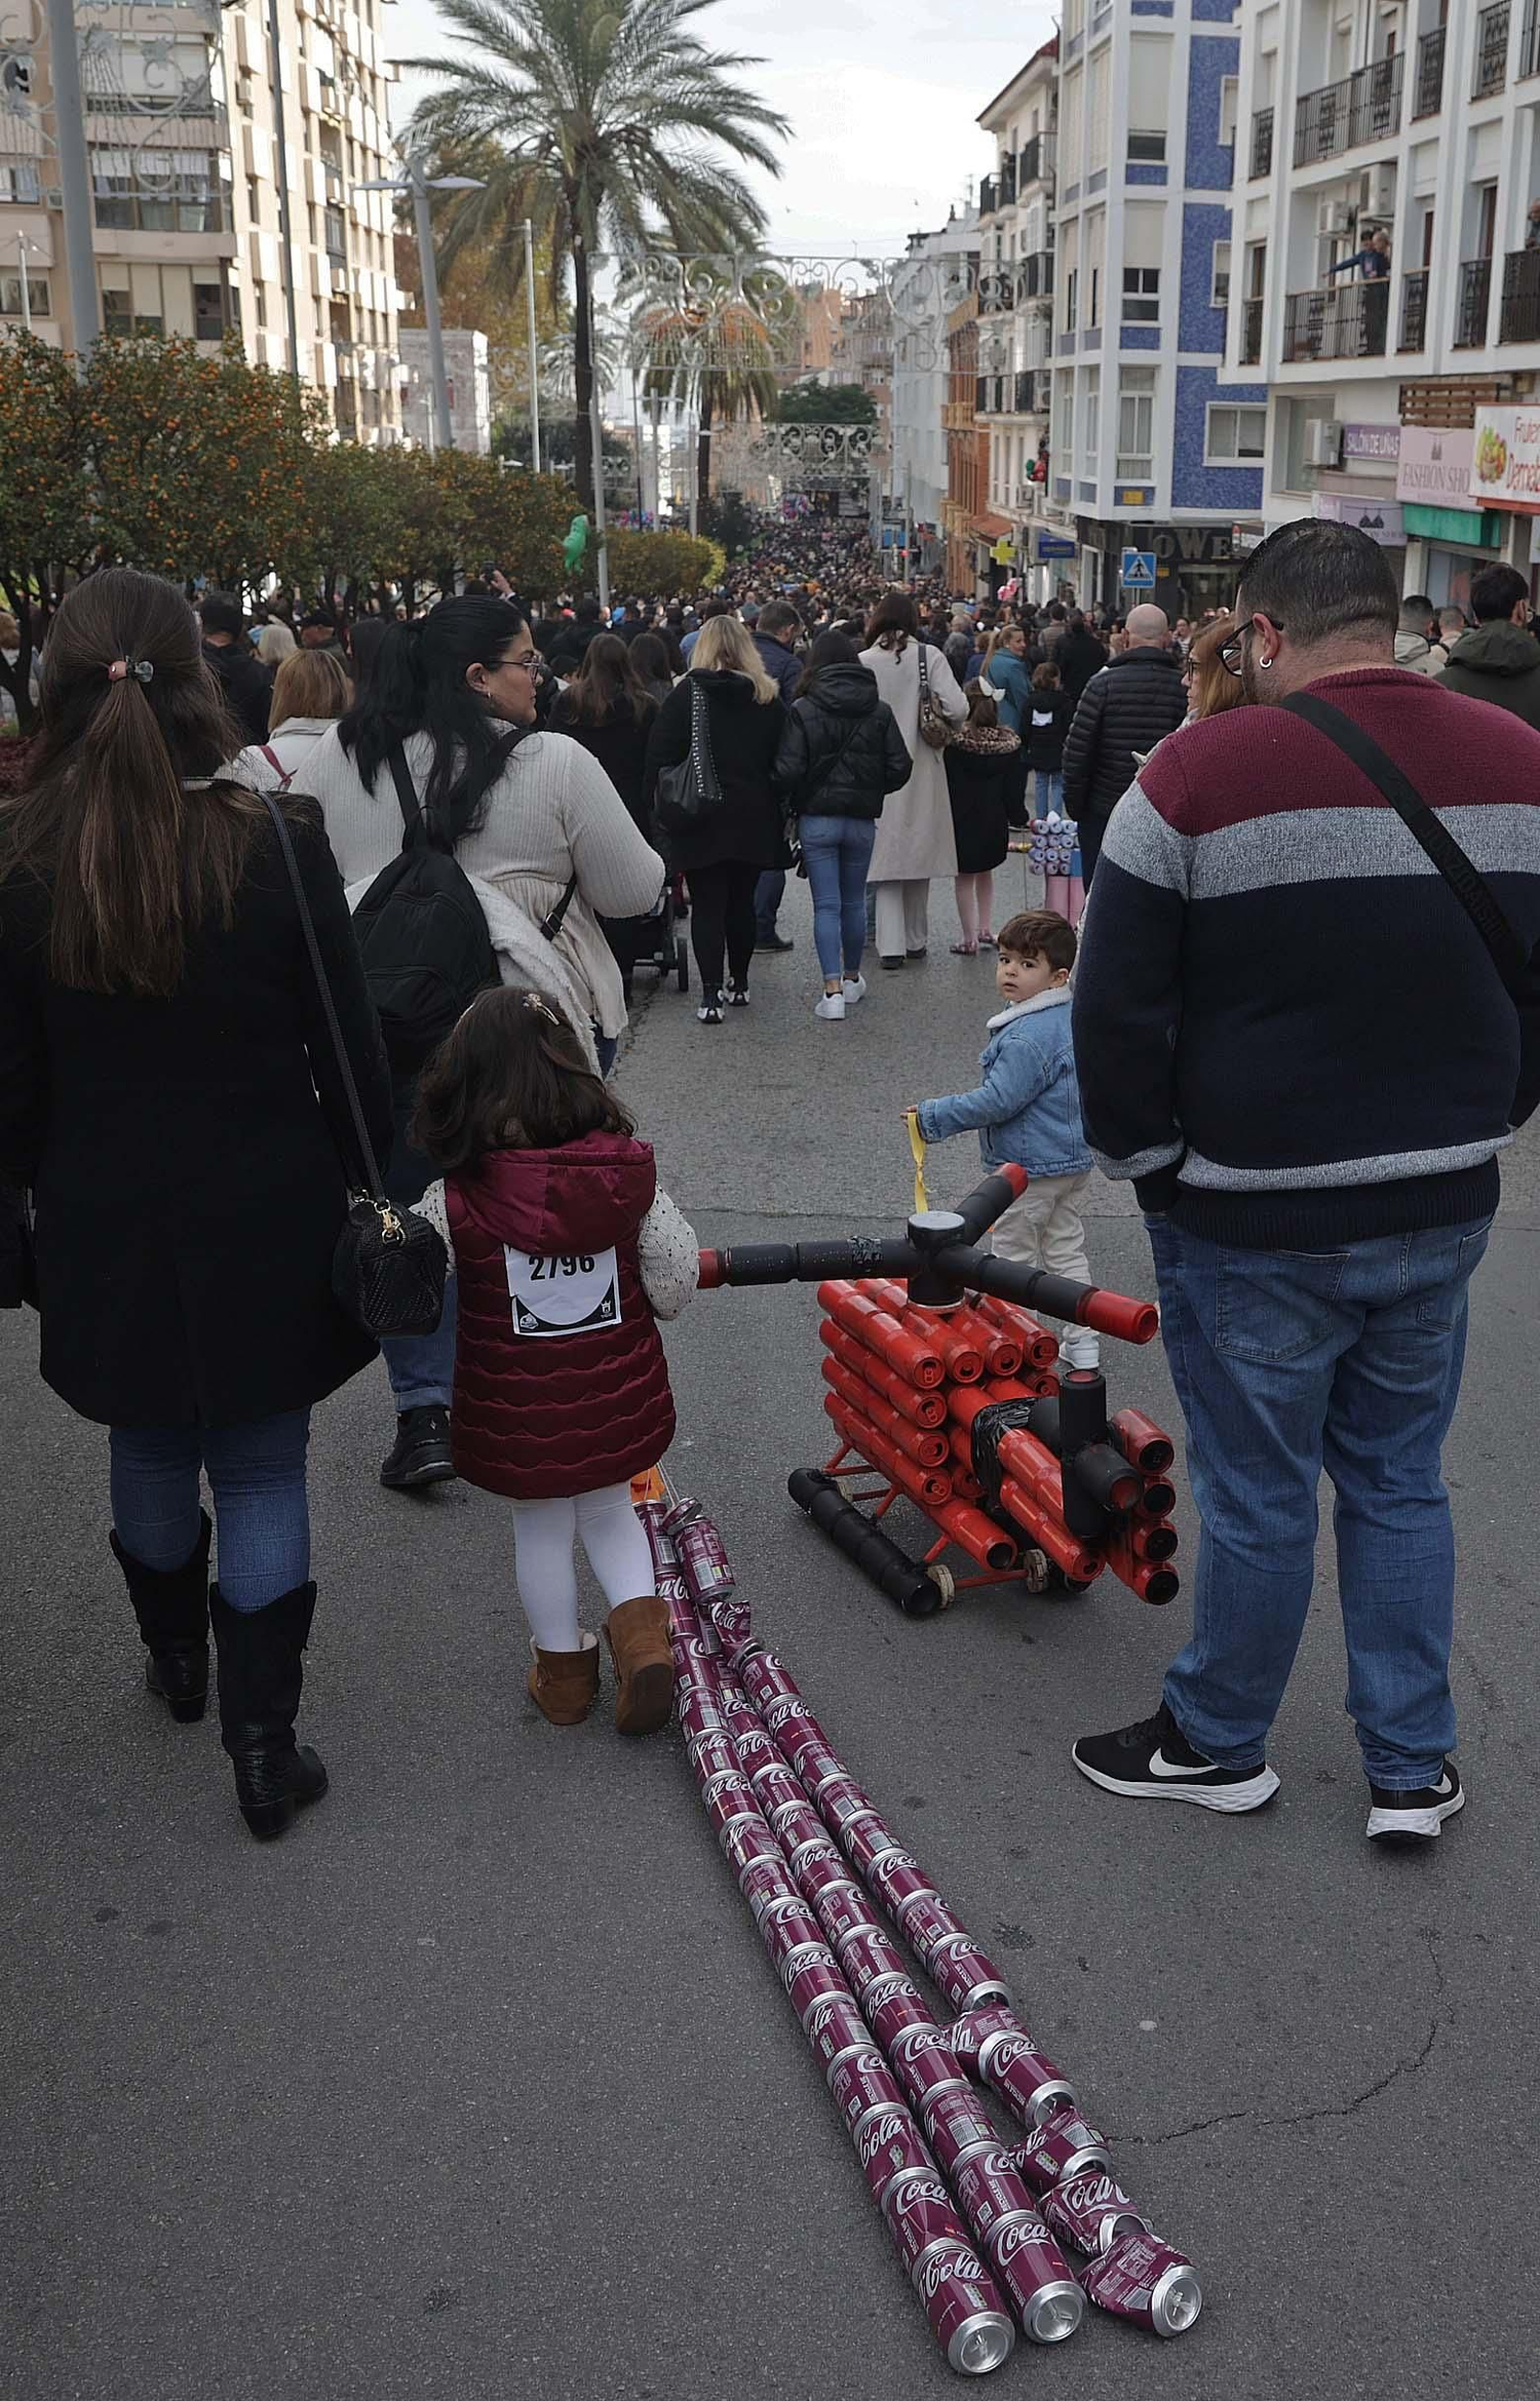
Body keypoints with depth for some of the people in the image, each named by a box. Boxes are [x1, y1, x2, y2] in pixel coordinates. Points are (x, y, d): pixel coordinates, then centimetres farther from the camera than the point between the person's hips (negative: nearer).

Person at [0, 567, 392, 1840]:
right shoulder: (276, 841, -16)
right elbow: (351, 1047, -9)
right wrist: (372, 1179, 5)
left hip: (105, 1225, 2)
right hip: (266, 1217, -2)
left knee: (151, 1446, 24)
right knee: (262, 1469, 11)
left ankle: (175, 1657, 47)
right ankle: (264, 1742, 15)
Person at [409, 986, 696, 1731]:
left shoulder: (454, 1201, -21)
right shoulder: (627, 1171, -13)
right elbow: (675, 1286, -6)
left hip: (515, 1407, -2)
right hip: (616, 1390, 2)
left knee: (540, 1524, 20)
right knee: (609, 1506, 26)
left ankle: (563, 1668, 33)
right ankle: (640, 1625, 11)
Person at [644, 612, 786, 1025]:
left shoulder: (684, 695, -6)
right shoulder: (768, 699, 3)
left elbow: (660, 757, -8)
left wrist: (659, 805, 1)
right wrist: (780, 812, 13)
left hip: (701, 820, -3)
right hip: (754, 820, 3)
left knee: (707, 906, 0)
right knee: (742, 901, 15)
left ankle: (712, 995, -6)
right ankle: (739, 983, 25)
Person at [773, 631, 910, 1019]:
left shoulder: (803, 710, -8)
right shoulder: (879, 711, 1)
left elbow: (787, 771, -13)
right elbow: (899, 767, -1)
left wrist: (789, 799, 7)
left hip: (816, 818, -3)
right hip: (862, 819, 3)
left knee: (826, 905, 0)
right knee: (854, 902, 17)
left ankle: (832, 989, -9)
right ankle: (851, 979, 30)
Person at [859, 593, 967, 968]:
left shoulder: (862, 662, -6)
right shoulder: (929, 657, -5)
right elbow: (958, 709, -13)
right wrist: (938, 727, 7)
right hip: (922, 770, 1)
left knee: (887, 857, 4)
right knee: (919, 851, 14)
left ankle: (892, 945, -4)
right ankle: (916, 940, 24)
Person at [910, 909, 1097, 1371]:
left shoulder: (1025, 1038, -26)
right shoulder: (1072, 1017, 4)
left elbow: (997, 1101, -25)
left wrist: (933, 1117, -17)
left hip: (1028, 1165, -9)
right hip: (1075, 1160, 9)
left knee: (1014, 1259, 6)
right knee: (1067, 1250, 18)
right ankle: (1081, 1342, 25)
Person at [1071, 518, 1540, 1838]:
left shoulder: (1202, 772, -15)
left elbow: (1118, 1016, -12)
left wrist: (1151, 1166, 2)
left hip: (1258, 1228, -4)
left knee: (1258, 1495, 10)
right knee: (1400, 1481, 18)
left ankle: (1217, 1743, 30)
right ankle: (1413, 1765, 29)